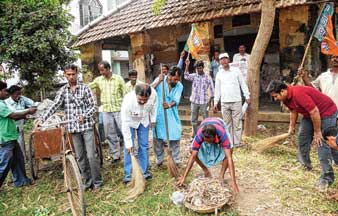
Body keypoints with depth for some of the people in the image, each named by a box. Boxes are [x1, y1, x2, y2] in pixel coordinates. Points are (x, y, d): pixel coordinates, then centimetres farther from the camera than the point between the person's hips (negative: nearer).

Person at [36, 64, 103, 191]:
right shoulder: (62, 90, 6)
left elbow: (93, 106, -2)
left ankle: (97, 181, 11)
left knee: (91, 155, -4)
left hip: (87, 126, -3)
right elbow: (54, 106, -3)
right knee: (80, 157, 9)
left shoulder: (85, 88, -1)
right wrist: (42, 119, -14)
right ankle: (87, 181, 22)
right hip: (73, 128, 3)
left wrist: (84, 115, -19)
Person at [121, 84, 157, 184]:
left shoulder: (153, 94, -33)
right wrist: (128, 143, -26)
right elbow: (125, 124, -31)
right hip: (130, 121, -3)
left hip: (144, 120, 3)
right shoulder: (128, 101, -41)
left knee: (144, 146, 6)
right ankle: (128, 175, 6)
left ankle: (144, 172, 19)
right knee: (129, 148, -6)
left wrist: (153, 119, 2)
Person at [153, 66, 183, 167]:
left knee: (175, 137, 1)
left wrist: (170, 105, -37)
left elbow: (176, 100, -15)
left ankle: (176, 160, 17)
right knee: (158, 138, 7)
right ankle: (159, 159, 23)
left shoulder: (179, 86, -2)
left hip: (172, 116, 1)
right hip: (159, 114, -1)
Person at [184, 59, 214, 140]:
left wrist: (210, 99, -4)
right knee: (194, 120, 11)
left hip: (204, 102, -2)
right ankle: (194, 136, 24)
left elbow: (212, 89, 1)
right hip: (194, 101, 2)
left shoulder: (208, 77, -2)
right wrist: (187, 65, -30)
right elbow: (186, 76, -19)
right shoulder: (194, 76, 2)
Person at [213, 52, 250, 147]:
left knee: (237, 123, 0)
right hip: (224, 103, 3)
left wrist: (247, 96, -3)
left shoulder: (236, 70, 3)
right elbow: (217, 89, 13)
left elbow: (243, 84, 4)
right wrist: (215, 102, 10)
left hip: (236, 101, -2)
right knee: (227, 123, 8)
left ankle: (237, 142, 7)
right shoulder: (219, 74, 10)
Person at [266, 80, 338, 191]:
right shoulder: (286, 98, -4)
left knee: (322, 144, -12)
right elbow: (293, 110, 13)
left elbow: (314, 112, -31)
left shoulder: (298, 94, -34)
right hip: (310, 114, 10)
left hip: (326, 112, -9)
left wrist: (317, 132, -23)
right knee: (303, 137, 13)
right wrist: (292, 127, 14)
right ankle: (305, 164, 32)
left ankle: (326, 178, -5)